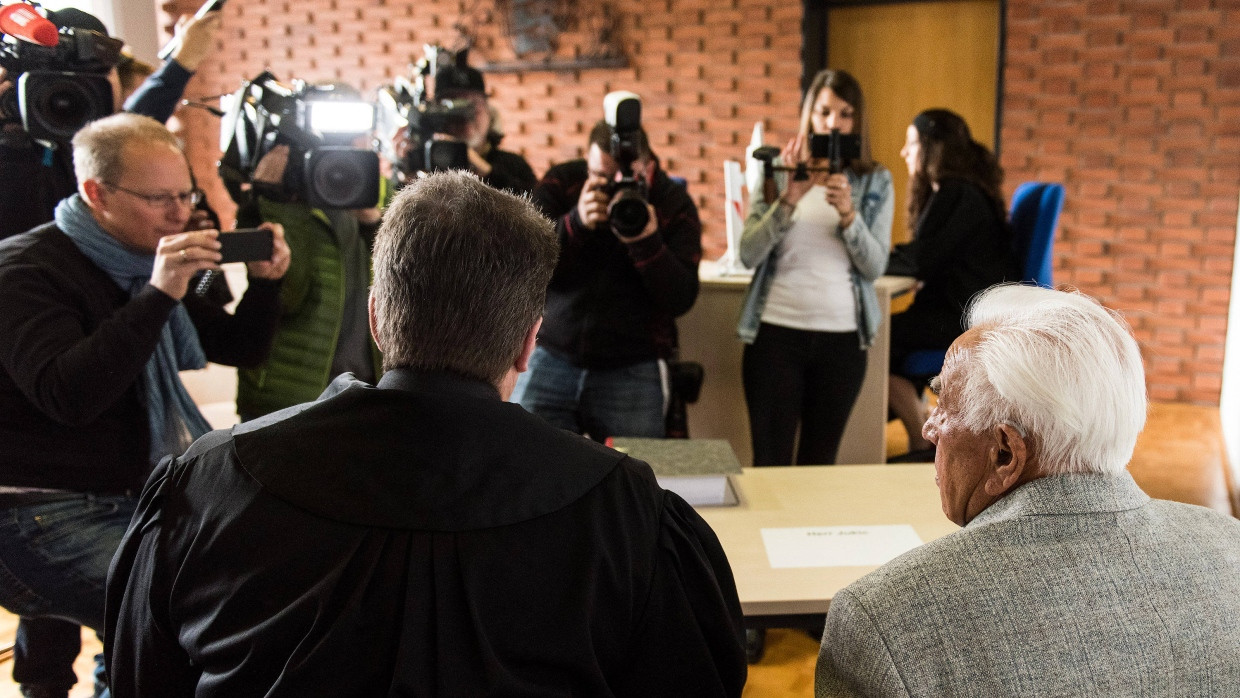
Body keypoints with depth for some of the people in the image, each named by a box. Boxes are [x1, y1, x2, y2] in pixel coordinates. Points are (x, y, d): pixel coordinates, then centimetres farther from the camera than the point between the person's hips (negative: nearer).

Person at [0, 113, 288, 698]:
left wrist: (265, 282, -4)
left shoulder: (147, 266, 12)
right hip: (48, 512, -8)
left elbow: (240, 350, 15)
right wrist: (157, 296, -32)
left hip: (136, 493, 8)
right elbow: (69, 397, -27)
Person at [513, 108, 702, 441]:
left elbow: (680, 300, -9)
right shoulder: (560, 183, 1)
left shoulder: (675, 205, -1)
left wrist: (647, 240, -24)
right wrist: (576, 222, -23)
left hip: (632, 372, -1)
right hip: (551, 358, 1)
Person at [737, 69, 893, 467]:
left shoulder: (875, 182, 6)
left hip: (842, 336, 1)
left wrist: (848, 213, -18)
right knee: (770, 463, -1)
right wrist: (788, 199, -17)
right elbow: (749, 255, -6)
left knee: (820, 462, 9)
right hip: (776, 333, -1)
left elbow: (875, 267, -3)